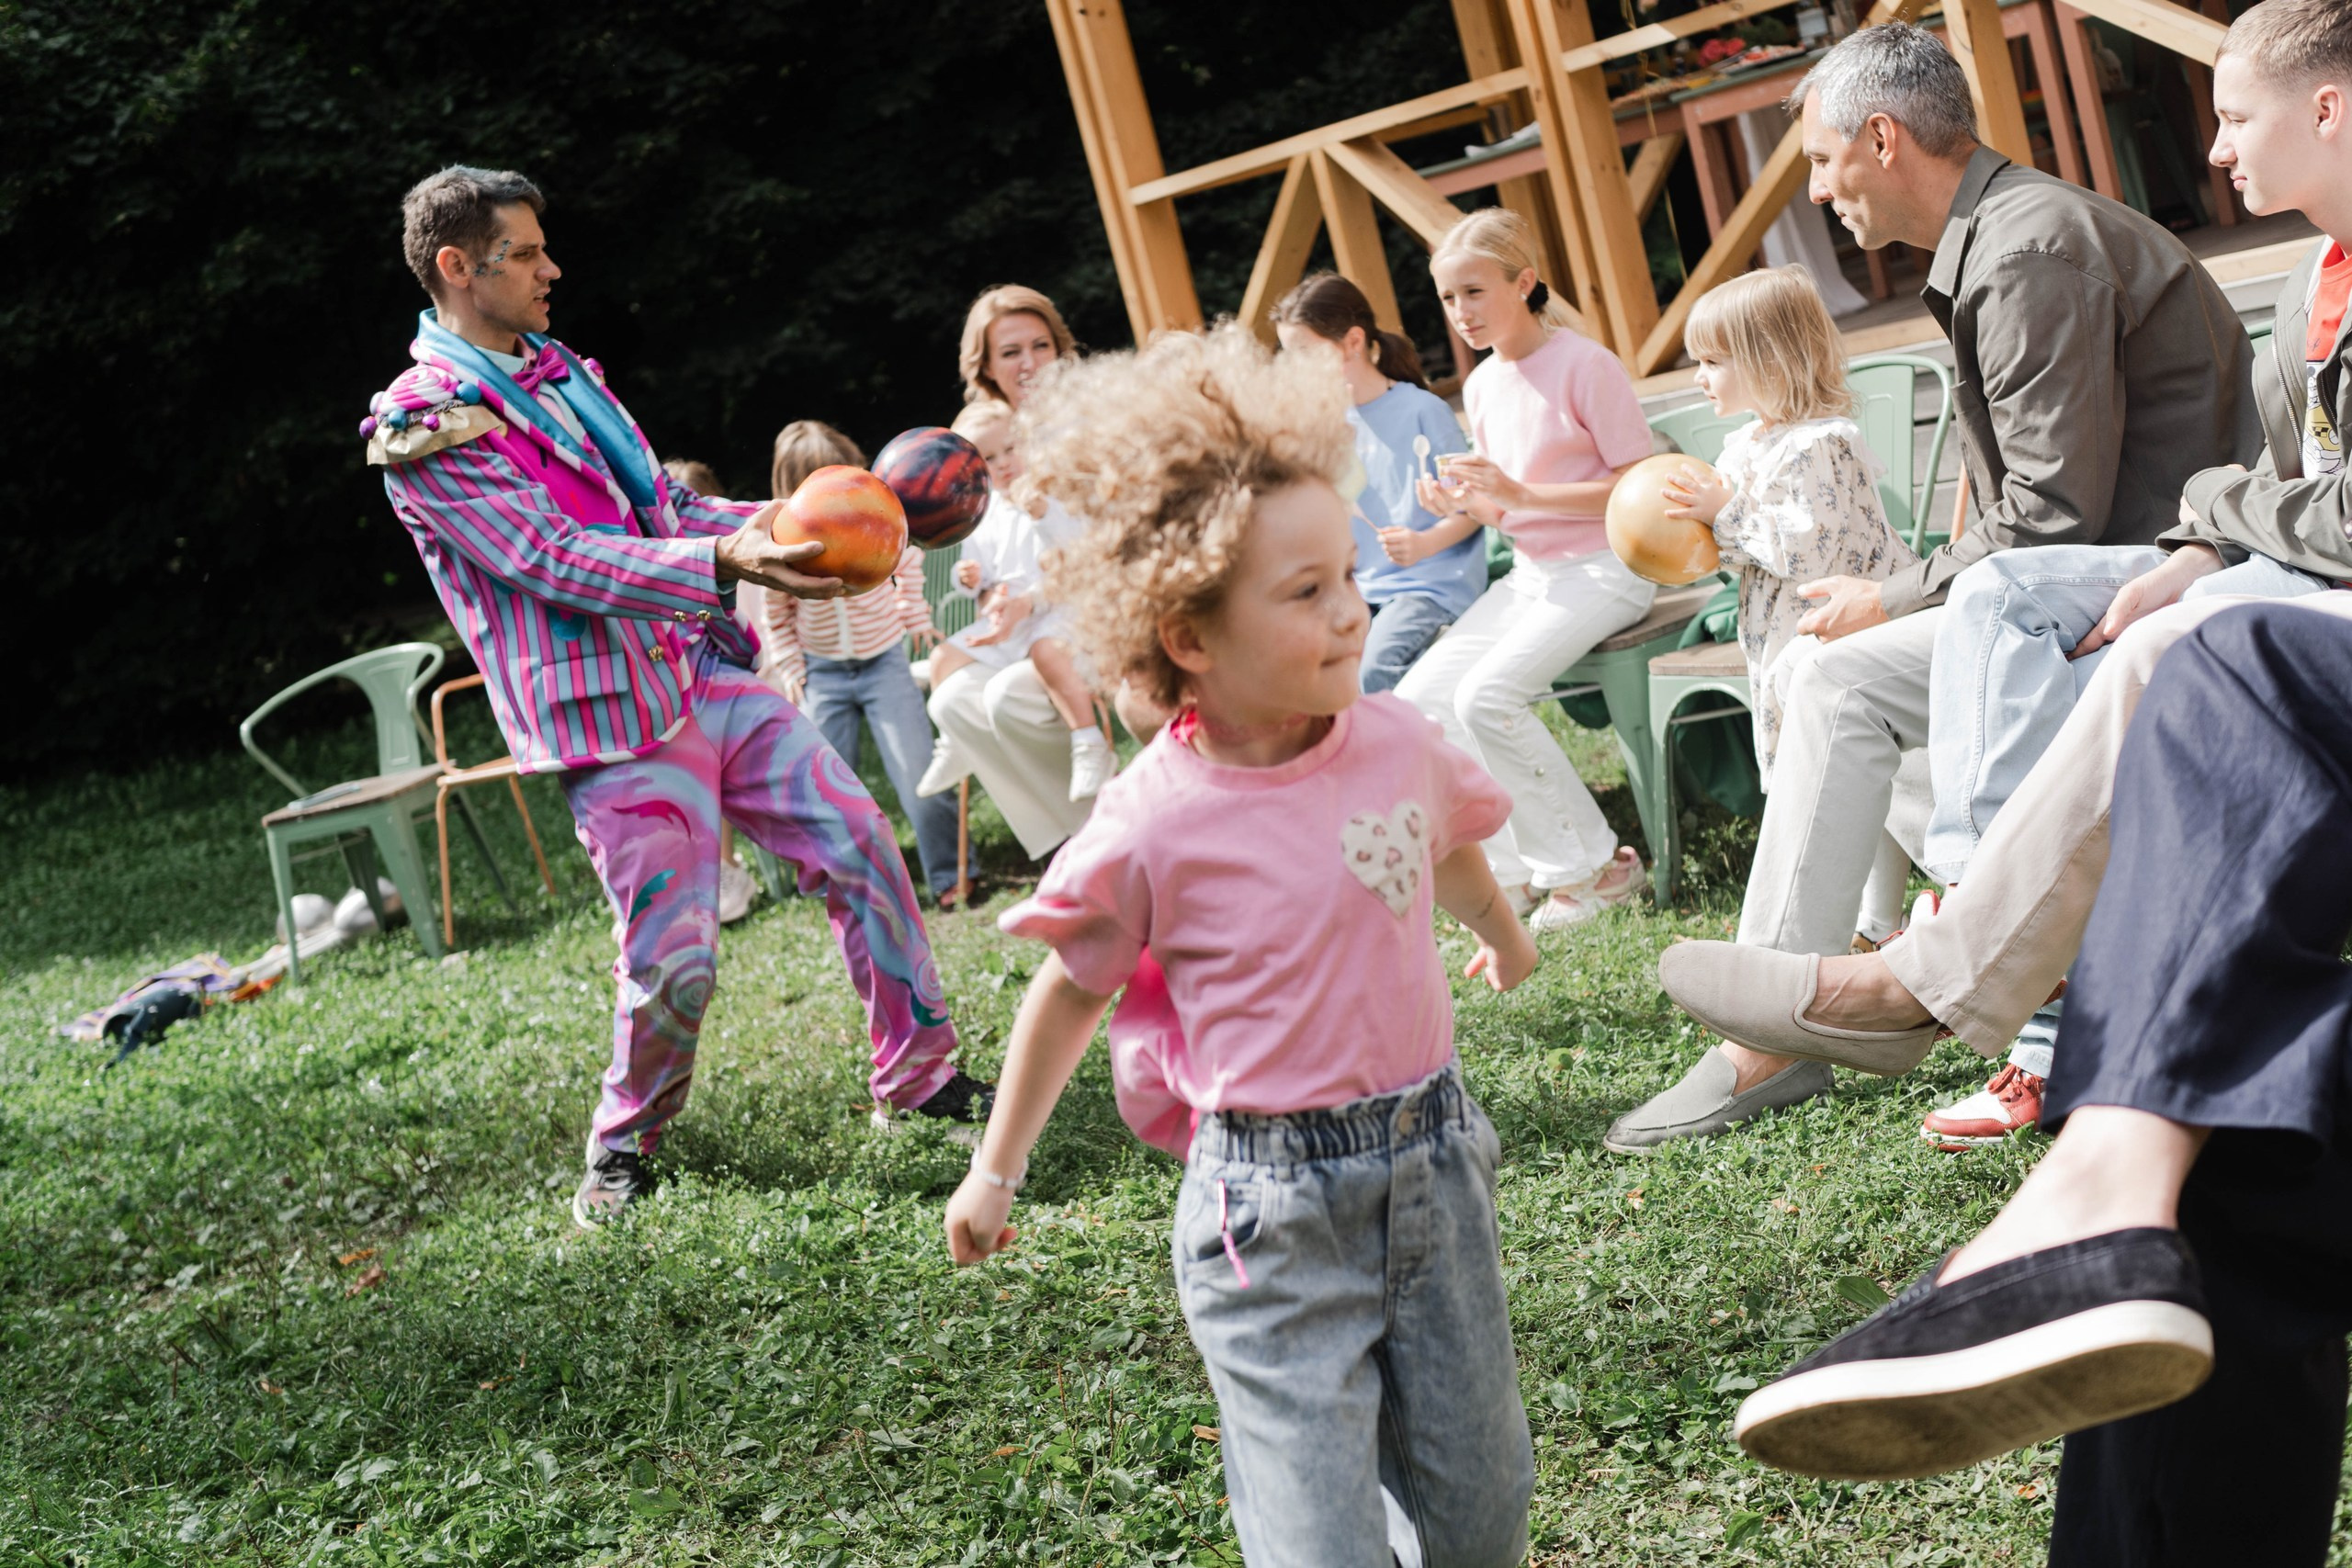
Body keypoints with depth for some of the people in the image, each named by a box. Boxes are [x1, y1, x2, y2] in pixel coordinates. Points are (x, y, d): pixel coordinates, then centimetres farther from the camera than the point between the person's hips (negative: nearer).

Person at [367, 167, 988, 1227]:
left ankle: (920, 1073, 18)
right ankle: (625, 1144, 20)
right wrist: (722, 562, -31)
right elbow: (552, 558, -21)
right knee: (672, 961, -8)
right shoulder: (424, 428, -10)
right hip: (614, 723, -8)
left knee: (858, 840, 4)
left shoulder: (561, 374, 17)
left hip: (707, 672, 8)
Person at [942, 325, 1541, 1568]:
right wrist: (997, 1169, 10)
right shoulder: (1155, 827, -16)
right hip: (1275, 1207, -5)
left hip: (1434, 1161, 5)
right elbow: (1071, 992, 0)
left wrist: (1503, 939, 40)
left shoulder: (1396, 742, -4)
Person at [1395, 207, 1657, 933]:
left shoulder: (1583, 365, -13)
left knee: (1487, 696, -27)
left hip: (1602, 570, -8)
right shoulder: (1483, 385, 10)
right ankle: (1514, 870, 0)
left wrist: (1521, 495, -23)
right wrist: (1463, 506, -7)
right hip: (1529, 574, 8)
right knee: (1418, 698, -9)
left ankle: (1592, 866, -10)